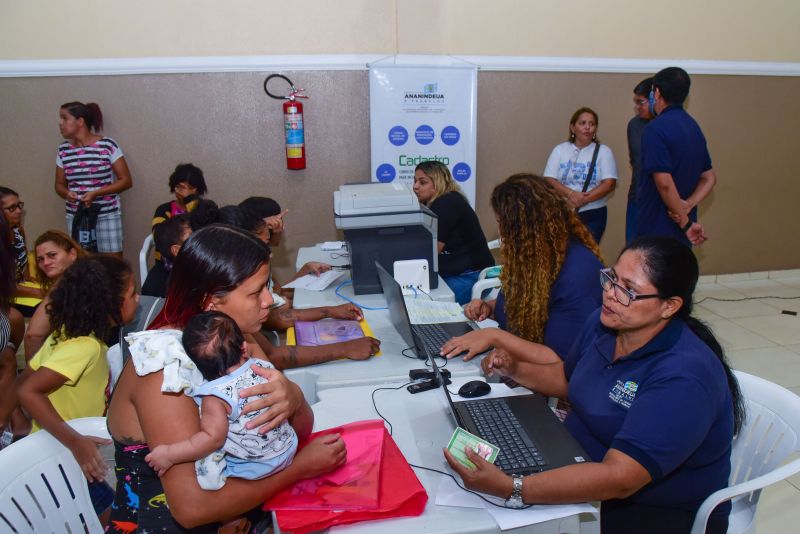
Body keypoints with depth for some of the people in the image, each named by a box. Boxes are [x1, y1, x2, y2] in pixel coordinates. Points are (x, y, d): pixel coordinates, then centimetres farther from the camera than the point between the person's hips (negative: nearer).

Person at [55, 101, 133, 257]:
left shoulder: (107, 145, -7)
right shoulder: (63, 150, 7)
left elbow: (126, 180, -6)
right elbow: (59, 184, 17)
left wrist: (95, 193, -16)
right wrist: (67, 194, -7)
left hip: (107, 216, -4)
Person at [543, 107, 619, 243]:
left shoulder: (603, 151, 5)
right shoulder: (560, 150, 7)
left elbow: (609, 184, -5)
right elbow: (549, 181, -2)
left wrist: (584, 199, -16)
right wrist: (571, 194, -18)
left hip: (593, 215, 0)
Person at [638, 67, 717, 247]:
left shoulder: (656, 129, -15)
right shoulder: (693, 126, 12)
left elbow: (664, 183, -22)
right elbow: (709, 178, 14)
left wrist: (686, 223, -14)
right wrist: (688, 205, -2)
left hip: (657, 231, -8)